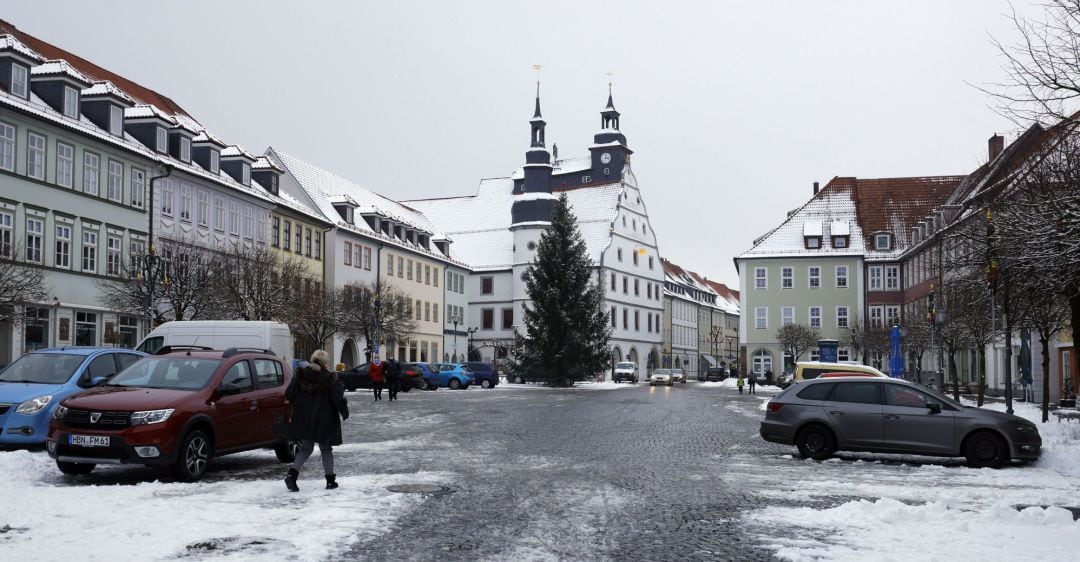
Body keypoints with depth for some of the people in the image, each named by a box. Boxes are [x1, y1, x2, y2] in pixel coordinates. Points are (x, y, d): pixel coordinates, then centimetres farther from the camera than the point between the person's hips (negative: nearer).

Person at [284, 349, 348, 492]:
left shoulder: (300, 376, -1)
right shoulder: (331, 379, -11)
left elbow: (289, 394, 0)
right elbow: (338, 399, -12)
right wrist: (344, 413, 3)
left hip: (303, 420, 3)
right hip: (324, 421, -3)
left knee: (306, 448, 14)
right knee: (326, 449, 14)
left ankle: (292, 475, -7)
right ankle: (330, 480, 17)